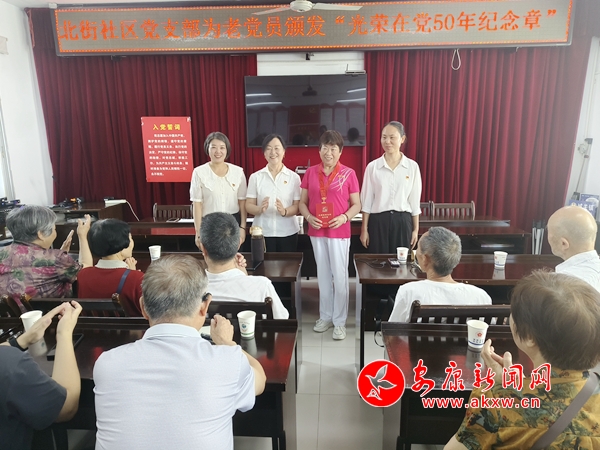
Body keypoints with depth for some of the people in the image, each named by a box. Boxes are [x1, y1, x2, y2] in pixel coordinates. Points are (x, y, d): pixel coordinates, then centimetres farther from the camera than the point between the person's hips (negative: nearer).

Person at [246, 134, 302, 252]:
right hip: (262, 233, 0)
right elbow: (248, 205, 2)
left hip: (288, 233, 0)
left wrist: (285, 212, -21)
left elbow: (297, 206, -1)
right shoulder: (255, 177, 2)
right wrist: (260, 209, -19)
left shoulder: (294, 177, 0)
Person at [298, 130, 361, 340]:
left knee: (340, 275, 2)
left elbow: (357, 205, 0)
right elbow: (302, 202, 7)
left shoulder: (348, 173, -3)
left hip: (339, 232, -3)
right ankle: (325, 316, 28)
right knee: (323, 274, 14)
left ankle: (339, 321, 17)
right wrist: (309, 217, -12)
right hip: (316, 231, 3)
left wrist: (344, 217, -18)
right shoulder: (310, 172, 4)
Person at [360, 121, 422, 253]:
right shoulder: (372, 166, 0)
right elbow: (367, 201, 2)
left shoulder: (412, 166, 2)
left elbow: (415, 201, 5)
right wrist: (364, 229, 2)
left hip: (402, 221, 1)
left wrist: (415, 229, 5)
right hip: (378, 221, 0)